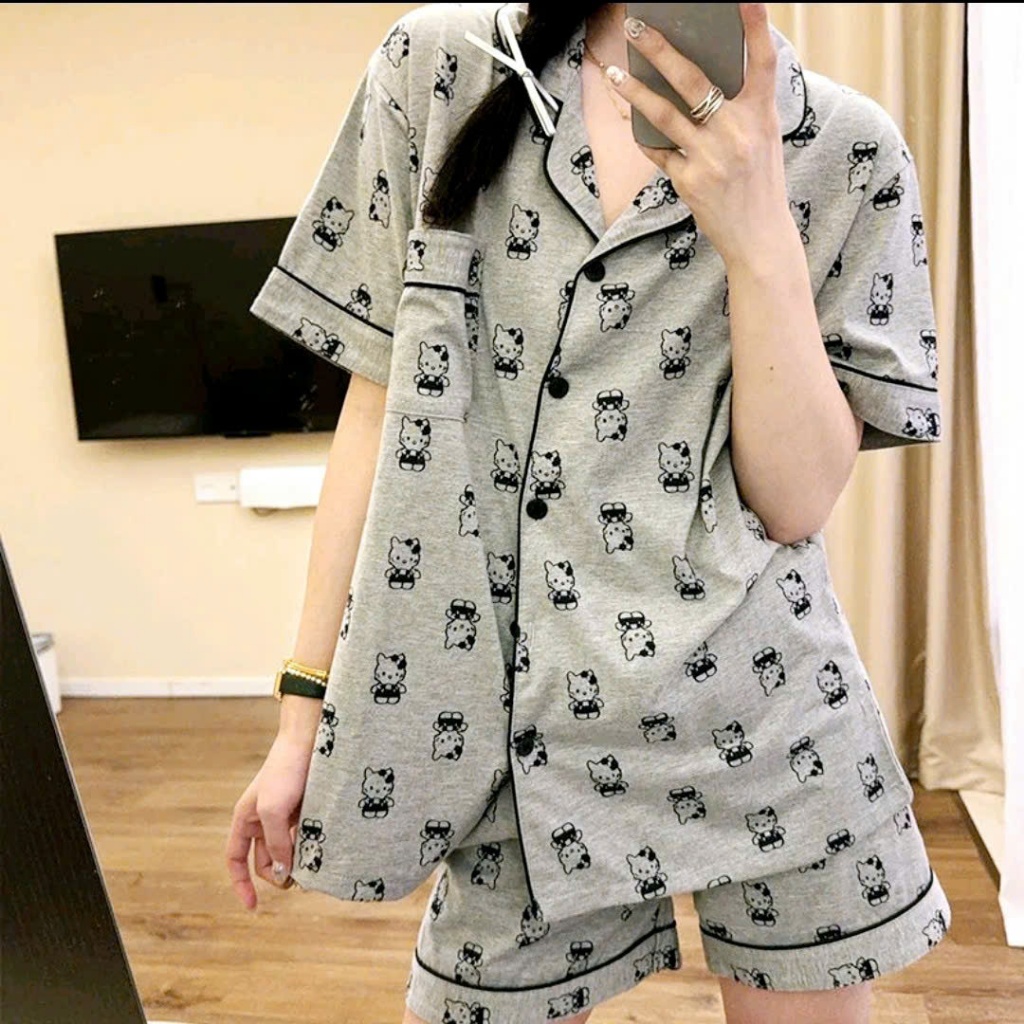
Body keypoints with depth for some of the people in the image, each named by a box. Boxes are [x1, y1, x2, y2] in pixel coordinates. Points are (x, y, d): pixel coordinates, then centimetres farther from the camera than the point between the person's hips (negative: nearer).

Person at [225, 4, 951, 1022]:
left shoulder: (848, 149, 0)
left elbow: (794, 500, -5)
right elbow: (379, 412, 1)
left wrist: (762, 241, -18)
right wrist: (306, 713, 1)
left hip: (765, 720, 1)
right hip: (520, 741, 0)